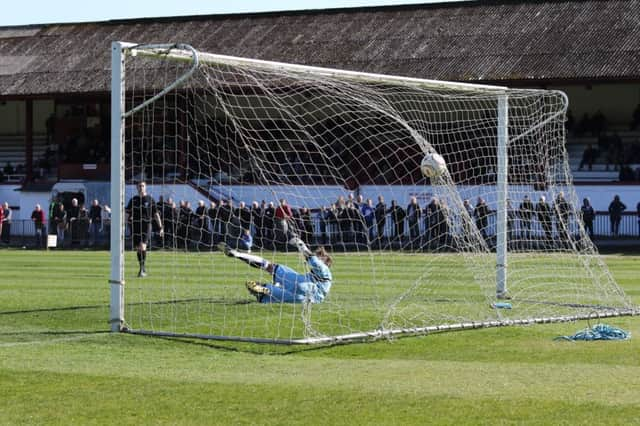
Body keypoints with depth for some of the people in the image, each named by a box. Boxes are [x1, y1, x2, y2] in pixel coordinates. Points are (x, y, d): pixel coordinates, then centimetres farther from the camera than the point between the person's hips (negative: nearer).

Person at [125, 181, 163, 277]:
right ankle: (143, 269, 20)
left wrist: (161, 227, -1)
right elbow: (127, 213, 11)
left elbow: (156, 214, 4)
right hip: (135, 226, 3)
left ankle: (142, 269, -16)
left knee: (142, 246, -18)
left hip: (146, 226, -3)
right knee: (138, 248, 7)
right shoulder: (133, 200, 10)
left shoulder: (150, 199, 3)